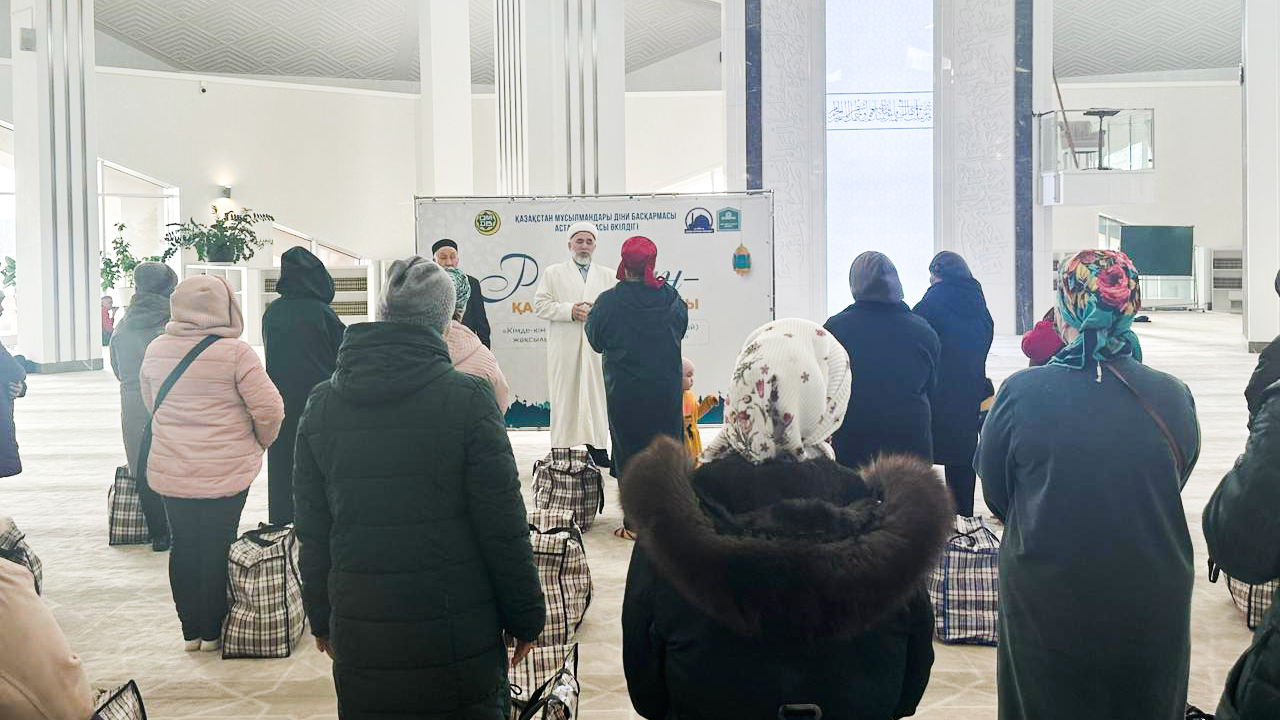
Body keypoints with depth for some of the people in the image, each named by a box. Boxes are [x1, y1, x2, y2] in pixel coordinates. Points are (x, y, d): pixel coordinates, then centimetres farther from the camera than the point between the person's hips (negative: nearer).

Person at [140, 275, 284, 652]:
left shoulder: (155, 350, 1)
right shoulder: (235, 352, -15)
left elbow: (150, 402, 15)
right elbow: (269, 409, -15)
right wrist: (261, 441, 5)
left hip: (170, 469, 4)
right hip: (227, 470, -4)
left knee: (184, 546, 14)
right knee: (218, 547, 8)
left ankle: (191, 630, 23)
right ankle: (213, 632, 17)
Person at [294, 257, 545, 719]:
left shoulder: (321, 405, 1)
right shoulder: (468, 399, -12)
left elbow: (312, 531, 7)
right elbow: (503, 528, -10)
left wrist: (321, 618, 18)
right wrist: (526, 618, 1)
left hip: (357, 633, 4)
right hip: (457, 628, -3)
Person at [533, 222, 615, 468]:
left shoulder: (608, 276, 16)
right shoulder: (553, 274, 11)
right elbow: (541, 305, 2)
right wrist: (570, 310, -11)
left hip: (596, 346, 2)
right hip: (565, 348, -2)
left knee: (596, 395, 2)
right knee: (564, 395, -2)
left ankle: (596, 444, 8)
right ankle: (562, 447, 3)